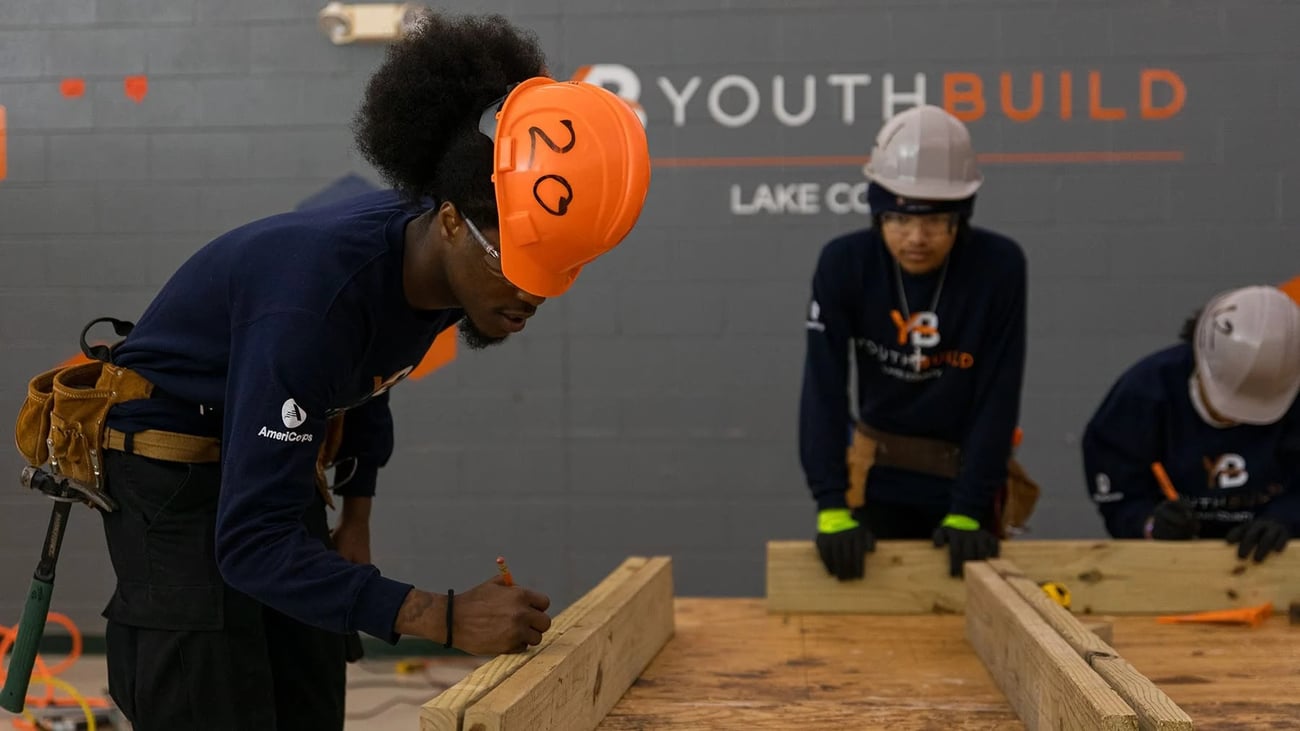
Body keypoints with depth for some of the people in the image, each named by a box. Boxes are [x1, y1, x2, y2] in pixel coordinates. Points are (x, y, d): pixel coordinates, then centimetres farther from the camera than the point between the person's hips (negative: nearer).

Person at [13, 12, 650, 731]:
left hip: (268, 459, 8)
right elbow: (252, 541, -36)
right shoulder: (315, 297, -36)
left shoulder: (435, 261, -12)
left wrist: (356, 520, 11)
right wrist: (445, 617, -42)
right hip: (171, 463, -7)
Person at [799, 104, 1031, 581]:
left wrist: (968, 512, -24)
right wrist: (832, 508, -29)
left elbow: (997, 397, -18)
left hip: (966, 473, 0)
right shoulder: (844, 263, -18)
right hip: (880, 473, 1)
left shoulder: (999, 266, -20)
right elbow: (823, 389, -20)